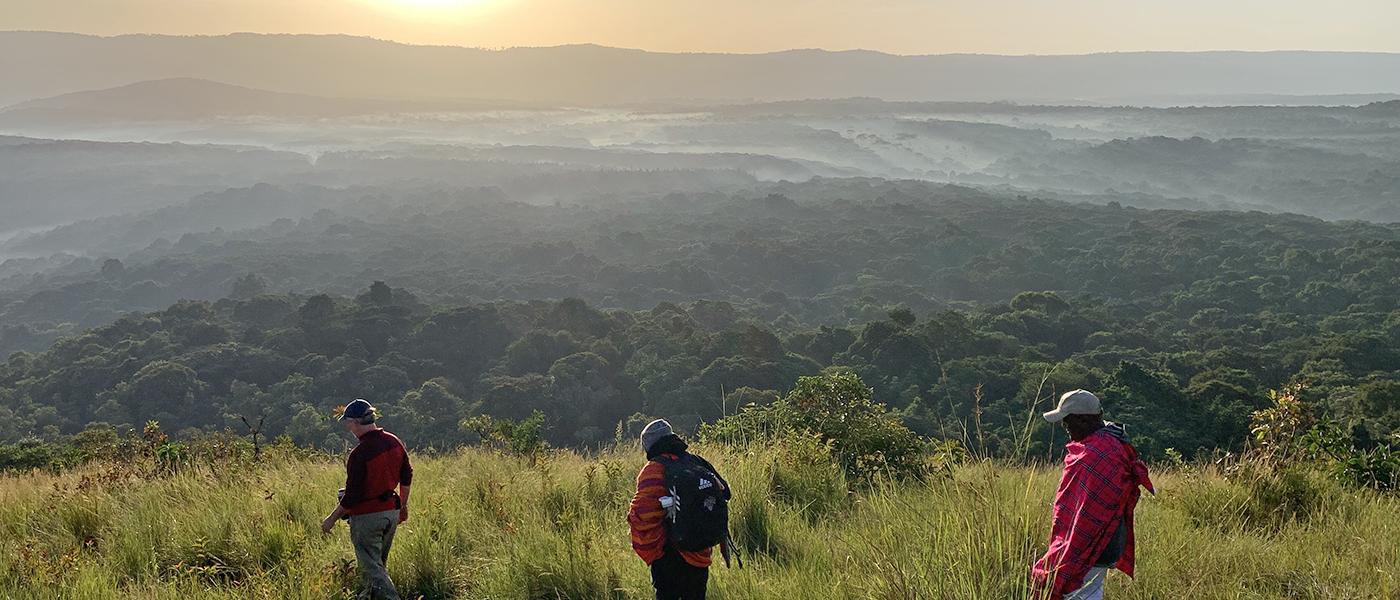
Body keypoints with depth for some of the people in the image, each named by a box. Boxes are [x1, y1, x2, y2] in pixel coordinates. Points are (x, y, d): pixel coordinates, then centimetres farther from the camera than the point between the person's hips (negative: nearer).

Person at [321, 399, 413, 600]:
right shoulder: (394, 442, 0)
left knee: (373, 569, -2)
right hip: (391, 513, 8)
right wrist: (403, 505, 24)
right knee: (377, 563, 21)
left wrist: (332, 519, -7)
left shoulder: (359, 454, -23)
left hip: (367, 517, -8)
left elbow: (352, 495, -20)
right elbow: (406, 476, 11)